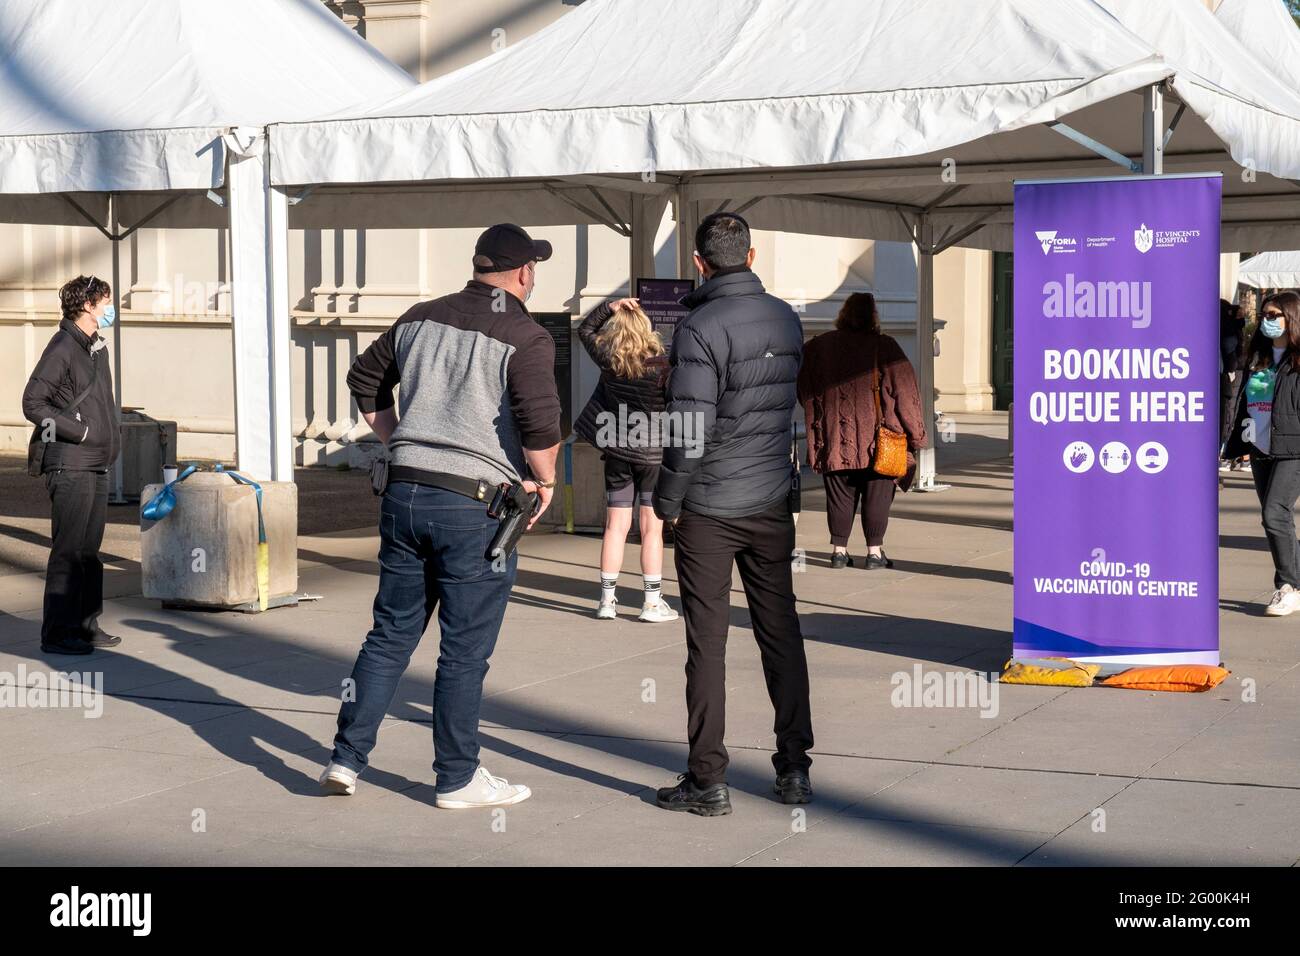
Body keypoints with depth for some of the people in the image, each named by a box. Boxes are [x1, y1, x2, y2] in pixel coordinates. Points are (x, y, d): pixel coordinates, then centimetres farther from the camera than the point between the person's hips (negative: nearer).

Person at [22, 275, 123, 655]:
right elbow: (33, 403, -15)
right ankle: (57, 634, -3)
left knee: (90, 550, 13)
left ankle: (86, 625, 21)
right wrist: (81, 431, -15)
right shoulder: (63, 347, -11)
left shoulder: (98, 347, 15)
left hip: (97, 466, 9)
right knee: (68, 550, -7)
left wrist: (111, 436, 12)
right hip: (69, 466, -9)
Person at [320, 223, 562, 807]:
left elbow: (365, 382, 20)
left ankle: (346, 759, 15)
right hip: (477, 504, -6)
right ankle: (457, 779, 14)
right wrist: (544, 481, -3)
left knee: (390, 634, 14)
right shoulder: (525, 338, -10)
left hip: (405, 492, 6)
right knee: (464, 650, 4)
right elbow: (541, 423, -20)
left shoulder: (422, 318, 10)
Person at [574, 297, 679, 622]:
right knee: (652, 528, 2)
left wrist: (609, 308, 2)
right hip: (653, 453, -3)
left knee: (616, 526, 9)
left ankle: (607, 600, 11)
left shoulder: (608, 362, -5)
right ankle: (652, 602, 3)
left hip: (616, 452, 3)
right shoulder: (661, 367, -15)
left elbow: (585, 330, 11)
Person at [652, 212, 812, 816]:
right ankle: (794, 768, 16)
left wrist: (666, 501, -7)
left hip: (709, 510, -5)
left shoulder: (700, 328, -16)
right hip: (773, 502, 5)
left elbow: (690, 430, -20)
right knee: (780, 634, 13)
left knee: (707, 643, 1)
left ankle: (708, 781, 4)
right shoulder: (786, 319, 5)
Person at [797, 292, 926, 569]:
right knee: (876, 495, 6)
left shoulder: (817, 347, 2)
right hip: (877, 442, -3)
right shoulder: (884, 347, -8)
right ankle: (875, 551, 7)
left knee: (840, 495, 10)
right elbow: (905, 392, -6)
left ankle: (839, 549, 12)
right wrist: (915, 434, 2)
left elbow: (805, 394, 11)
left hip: (834, 439, 3)